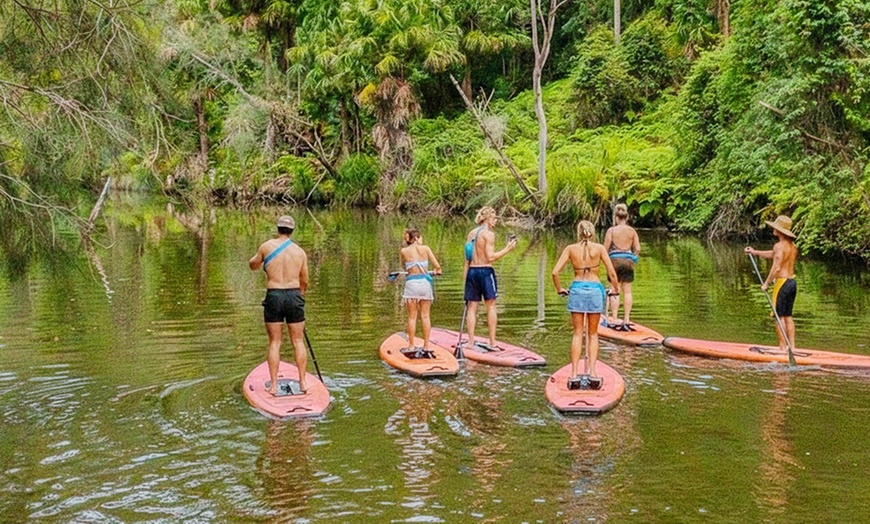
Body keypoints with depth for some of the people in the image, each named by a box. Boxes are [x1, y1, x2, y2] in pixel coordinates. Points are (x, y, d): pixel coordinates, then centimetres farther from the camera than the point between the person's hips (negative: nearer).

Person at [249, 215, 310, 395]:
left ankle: (273, 385, 5)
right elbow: (304, 282, 11)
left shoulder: (266, 247, -2)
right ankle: (303, 382, 13)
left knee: (274, 343, 6)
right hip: (294, 297, 1)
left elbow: (253, 265, 16)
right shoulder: (300, 252, 4)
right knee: (298, 342, 10)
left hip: (273, 297, -1)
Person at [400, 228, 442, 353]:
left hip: (411, 283, -1)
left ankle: (411, 345, 6)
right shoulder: (425, 249, 2)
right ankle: (426, 345, 7)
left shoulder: (404, 251, 2)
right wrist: (437, 271, 22)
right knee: (425, 316, 6)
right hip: (425, 281, 1)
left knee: (412, 316, 5)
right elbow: (437, 266, 1)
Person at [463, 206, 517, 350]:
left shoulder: (471, 233, 13)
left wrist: (465, 279, 14)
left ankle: (471, 342, 3)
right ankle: (492, 342, 1)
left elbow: (467, 259, 12)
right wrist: (507, 249, -5)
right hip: (485, 271, -6)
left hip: (472, 271, 6)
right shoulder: (488, 234, -7)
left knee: (472, 307, 5)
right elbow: (490, 257, -12)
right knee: (491, 306, 2)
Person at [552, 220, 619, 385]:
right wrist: (615, 289, 13)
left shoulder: (571, 249, 0)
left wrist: (559, 289, 11)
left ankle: (574, 373, 2)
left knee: (578, 333, 7)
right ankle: (592, 371, 6)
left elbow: (555, 272, -5)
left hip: (577, 289, 1)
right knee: (593, 333, 12)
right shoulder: (599, 248, -2)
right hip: (595, 289, -1)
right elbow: (612, 273, -4)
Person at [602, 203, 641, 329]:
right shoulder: (632, 231, 3)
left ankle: (614, 319, -1)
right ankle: (626, 320, 6)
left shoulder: (611, 230, -5)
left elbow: (605, 249, -6)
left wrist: (607, 259, 13)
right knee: (627, 291, 6)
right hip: (628, 260, 2)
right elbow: (637, 249, 0)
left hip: (615, 260, -2)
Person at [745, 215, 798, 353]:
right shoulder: (793, 246, 12)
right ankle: (791, 346, 16)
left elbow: (776, 267, -22)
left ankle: (783, 347, 1)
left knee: (780, 316, -1)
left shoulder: (779, 245, -15)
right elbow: (774, 255, 26)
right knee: (788, 316, 15)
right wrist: (755, 252, 31)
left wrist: (766, 283, -14)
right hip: (792, 282, 8)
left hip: (782, 282, -8)